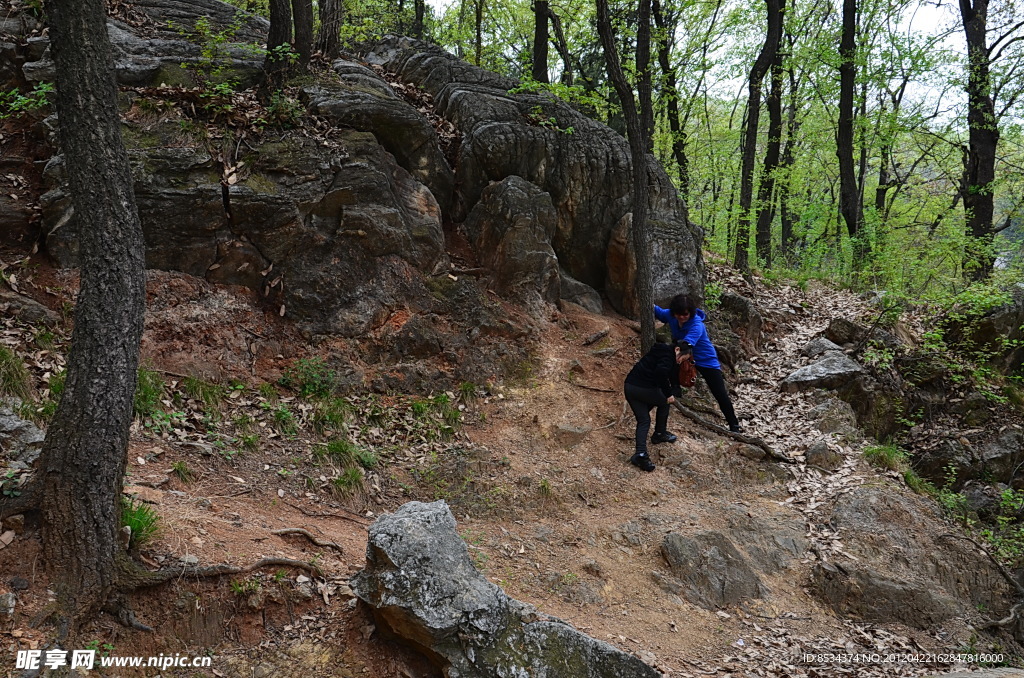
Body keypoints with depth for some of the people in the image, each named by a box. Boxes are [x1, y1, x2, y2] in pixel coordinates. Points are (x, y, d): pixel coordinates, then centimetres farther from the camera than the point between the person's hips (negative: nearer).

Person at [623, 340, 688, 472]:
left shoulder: (660, 352, 26)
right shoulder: (668, 354, -5)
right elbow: (661, 372, -24)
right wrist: (668, 394, -15)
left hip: (629, 386, 8)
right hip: (645, 388, -8)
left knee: (643, 421, 9)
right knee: (664, 402, 23)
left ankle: (640, 454, -7)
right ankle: (660, 434, 34)